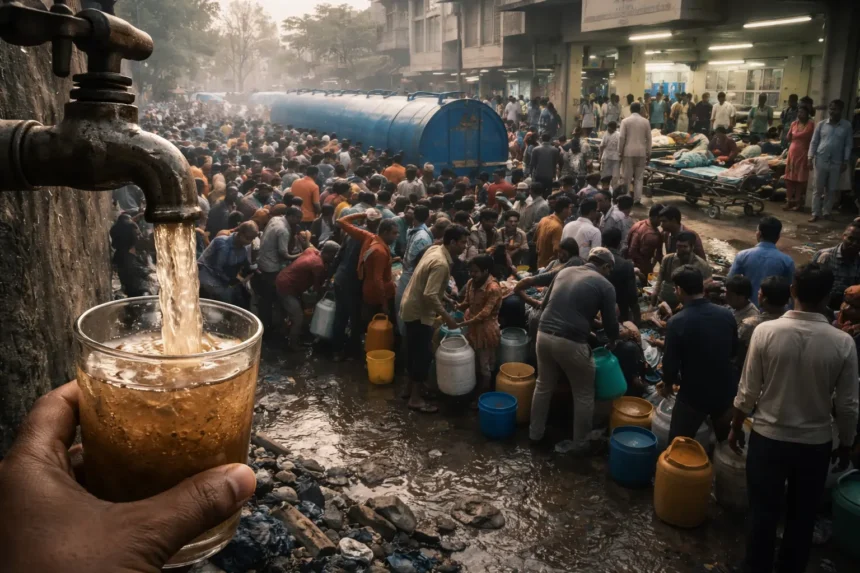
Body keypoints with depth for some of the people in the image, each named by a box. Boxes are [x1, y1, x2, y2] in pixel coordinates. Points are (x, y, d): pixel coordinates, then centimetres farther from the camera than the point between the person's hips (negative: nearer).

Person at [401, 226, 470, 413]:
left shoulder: (434, 249, 3)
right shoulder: (441, 264, -26)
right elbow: (429, 295, -31)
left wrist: (444, 298, 22)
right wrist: (446, 316, -24)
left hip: (411, 307, 10)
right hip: (419, 312, -10)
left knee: (415, 351, 20)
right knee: (423, 354, -1)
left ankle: (412, 387, 34)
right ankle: (415, 398, 8)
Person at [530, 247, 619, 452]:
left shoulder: (564, 271, 15)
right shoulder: (605, 285, 1)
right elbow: (610, 323, 5)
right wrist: (612, 341, 26)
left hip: (543, 334, 5)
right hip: (571, 342, -5)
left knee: (543, 386, 24)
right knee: (584, 394, 15)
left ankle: (535, 432, 36)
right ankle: (581, 444, 25)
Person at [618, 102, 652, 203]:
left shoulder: (625, 121, -2)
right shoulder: (645, 121, 5)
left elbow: (621, 137, -5)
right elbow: (648, 138, 6)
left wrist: (620, 152, 2)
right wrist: (649, 153, 12)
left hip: (628, 152, -2)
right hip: (641, 152, 2)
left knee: (627, 176, 4)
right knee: (639, 177, 6)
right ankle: (637, 198, 2)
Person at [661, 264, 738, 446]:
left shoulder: (677, 322, -23)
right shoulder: (726, 314, -8)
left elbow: (671, 362, -15)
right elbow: (734, 351, 8)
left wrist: (667, 383, 5)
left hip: (693, 394, -5)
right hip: (725, 390, 5)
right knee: (725, 443, 27)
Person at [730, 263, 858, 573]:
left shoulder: (765, 331, -16)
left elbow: (748, 391, -9)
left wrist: (736, 427, 7)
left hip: (768, 438, -1)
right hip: (816, 444, 1)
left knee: (763, 512, 14)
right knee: (802, 517, 20)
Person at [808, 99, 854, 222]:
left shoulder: (847, 126, 1)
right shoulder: (821, 124, 3)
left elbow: (848, 144, 2)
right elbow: (814, 142, 5)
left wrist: (846, 161, -3)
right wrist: (810, 158, -3)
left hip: (836, 162, 0)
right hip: (821, 160, 0)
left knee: (832, 189, 6)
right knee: (818, 189, 2)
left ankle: (826, 212, 17)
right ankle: (816, 213, 7)